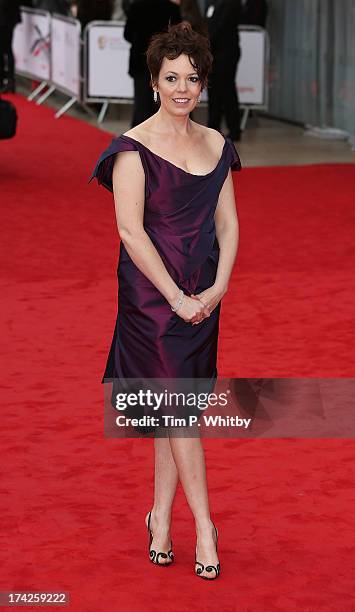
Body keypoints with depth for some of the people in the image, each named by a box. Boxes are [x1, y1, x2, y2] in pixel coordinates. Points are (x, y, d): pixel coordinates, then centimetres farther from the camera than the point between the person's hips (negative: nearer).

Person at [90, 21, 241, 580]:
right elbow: (131, 230, -15)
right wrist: (177, 298, -16)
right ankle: (204, 526, 4)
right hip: (151, 292, -5)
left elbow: (228, 222, 8)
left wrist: (218, 286, -6)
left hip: (203, 295, 5)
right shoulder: (133, 149, -11)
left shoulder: (215, 146, 7)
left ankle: (161, 516, 20)